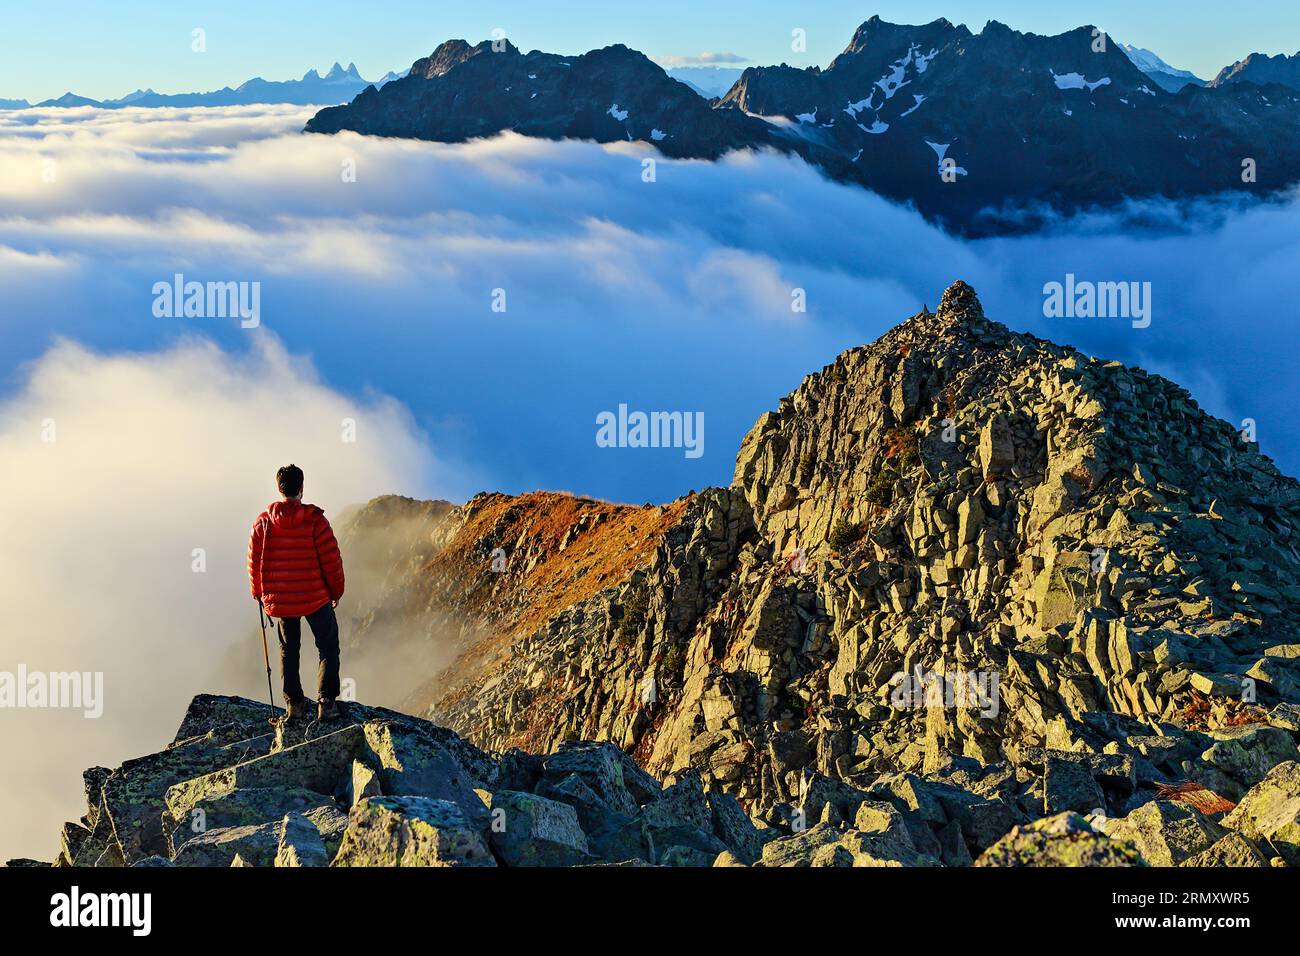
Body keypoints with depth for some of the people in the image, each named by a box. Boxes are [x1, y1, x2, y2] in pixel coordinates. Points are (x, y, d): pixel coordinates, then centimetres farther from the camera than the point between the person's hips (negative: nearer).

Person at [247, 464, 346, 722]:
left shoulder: (262, 523, -5)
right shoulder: (315, 521, -14)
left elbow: (254, 562, 4)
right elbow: (331, 560, -11)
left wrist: (259, 593, 19)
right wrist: (336, 591, 5)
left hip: (279, 600, 3)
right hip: (316, 598, -3)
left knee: (288, 650, 20)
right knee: (328, 648, 9)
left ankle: (294, 703, 20)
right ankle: (326, 703, -1)